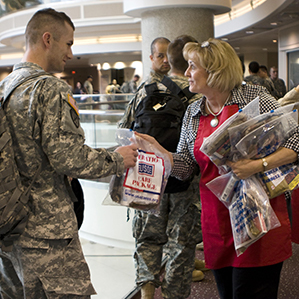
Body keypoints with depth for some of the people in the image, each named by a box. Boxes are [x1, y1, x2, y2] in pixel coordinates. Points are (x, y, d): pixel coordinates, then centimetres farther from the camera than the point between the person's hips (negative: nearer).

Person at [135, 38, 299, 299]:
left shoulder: (255, 97, -5)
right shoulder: (192, 114, 11)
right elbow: (184, 167, 10)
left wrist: (258, 165, -21)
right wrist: (157, 148, -5)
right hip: (216, 223, 5)